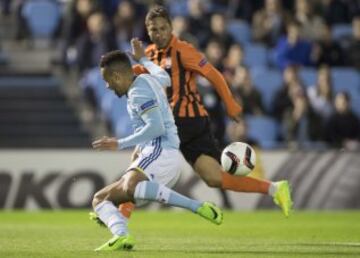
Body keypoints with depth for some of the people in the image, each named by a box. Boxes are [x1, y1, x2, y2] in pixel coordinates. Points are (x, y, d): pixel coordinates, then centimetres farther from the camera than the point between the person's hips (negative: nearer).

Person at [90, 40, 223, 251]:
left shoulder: (138, 90, -6)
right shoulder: (148, 80, 23)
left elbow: (156, 127, -18)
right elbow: (164, 77, 48)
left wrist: (120, 144, -15)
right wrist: (142, 59, 63)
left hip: (162, 153, -10)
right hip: (158, 154, 10)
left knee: (130, 186, -41)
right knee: (100, 199, 6)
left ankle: (198, 207, -44)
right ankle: (121, 235, -25)